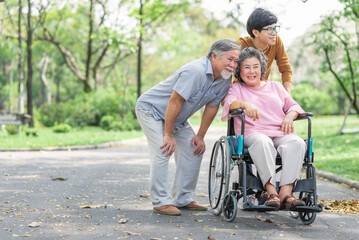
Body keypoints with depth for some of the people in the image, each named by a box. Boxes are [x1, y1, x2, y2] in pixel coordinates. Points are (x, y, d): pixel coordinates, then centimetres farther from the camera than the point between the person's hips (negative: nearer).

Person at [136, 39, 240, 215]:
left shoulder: (225, 79, -8)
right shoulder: (194, 71, -34)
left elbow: (212, 107, 1)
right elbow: (175, 102, -31)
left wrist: (200, 136, 2)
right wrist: (168, 135, -24)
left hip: (178, 118, 8)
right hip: (151, 109, -8)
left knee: (194, 151, 2)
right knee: (163, 151, -20)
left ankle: (183, 199, 12)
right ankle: (161, 201, -12)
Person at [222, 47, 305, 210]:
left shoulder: (275, 86, 29)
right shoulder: (236, 88, 20)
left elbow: (293, 106, 24)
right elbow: (230, 102, -2)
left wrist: (289, 116, 0)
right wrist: (245, 104, -24)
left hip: (281, 133, 3)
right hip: (253, 134, -3)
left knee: (297, 142, -32)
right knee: (262, 142, -40)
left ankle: (286, 192, -41)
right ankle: (271, 192, -44)